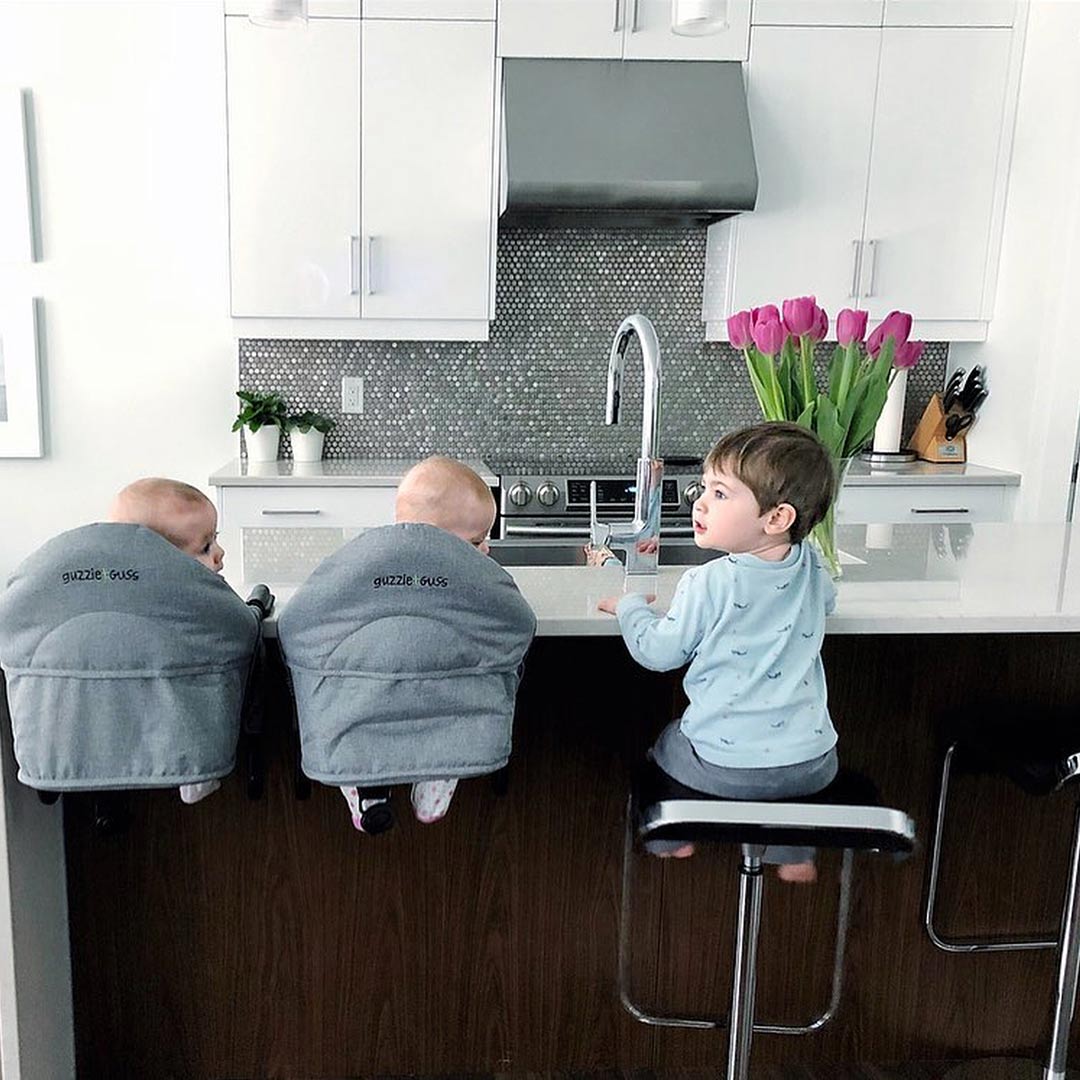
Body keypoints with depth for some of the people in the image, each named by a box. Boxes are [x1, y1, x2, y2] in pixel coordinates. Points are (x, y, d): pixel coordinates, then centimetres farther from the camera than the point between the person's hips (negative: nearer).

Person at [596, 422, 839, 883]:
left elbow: (660, 651, -9)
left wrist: (629, 605, 9)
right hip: (813, 763, 5)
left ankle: (671, 839, 39)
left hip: (724, 766, -4)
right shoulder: (811, 569, -2)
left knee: (667, 742, 27)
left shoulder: (709, 582, -19)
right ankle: (793, 853, 41)